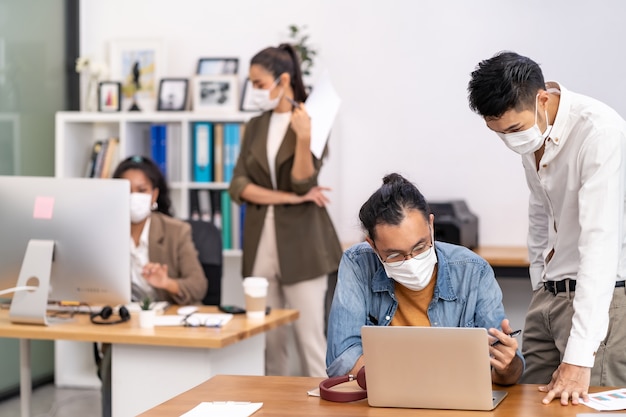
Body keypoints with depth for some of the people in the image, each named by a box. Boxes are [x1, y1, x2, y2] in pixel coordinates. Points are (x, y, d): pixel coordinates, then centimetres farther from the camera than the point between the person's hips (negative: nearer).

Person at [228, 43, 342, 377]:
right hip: (261, 241, 5)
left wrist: (303, 138, -27)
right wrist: (291, 198, -11)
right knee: (269, 339, 7)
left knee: (310, 337, -4)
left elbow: (303, 182, -12)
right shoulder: (256, 126, 11)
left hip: (300, 243, -5)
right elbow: (239, 186, 1)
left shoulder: (312, 121, -3)